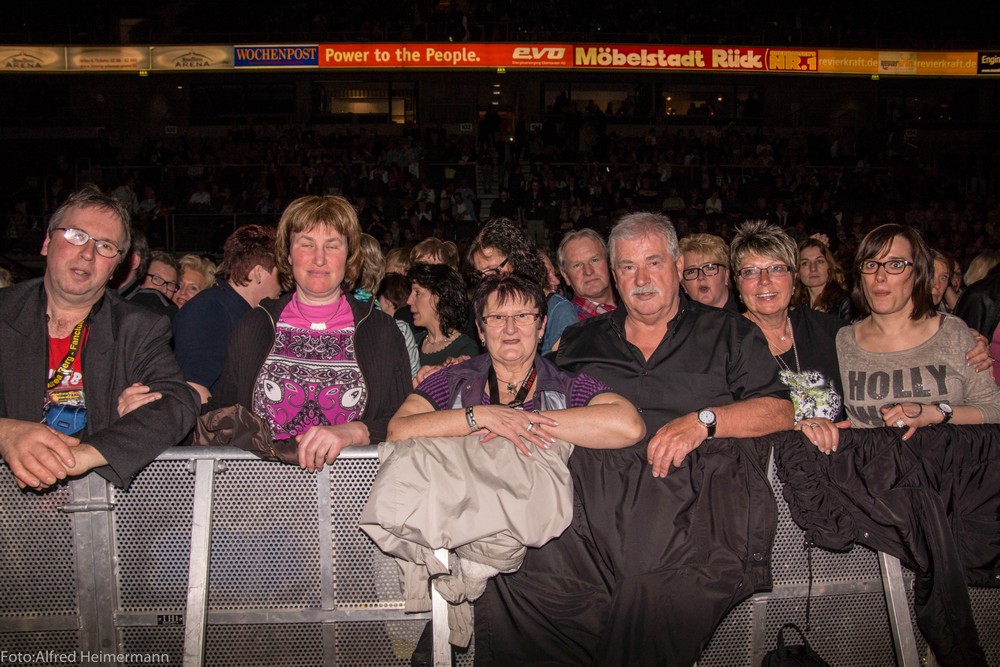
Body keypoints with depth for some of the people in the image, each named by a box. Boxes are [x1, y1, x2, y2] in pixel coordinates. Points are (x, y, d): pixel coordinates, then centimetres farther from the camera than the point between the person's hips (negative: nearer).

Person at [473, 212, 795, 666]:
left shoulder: (728, 333, 20)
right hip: (593, 486, 2)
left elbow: (779, 412, 10)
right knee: (508, 594, -27)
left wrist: (703, 419, -6)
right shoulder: (580, 342, 27)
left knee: (663, 595, -35)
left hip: (693, 486, -1)